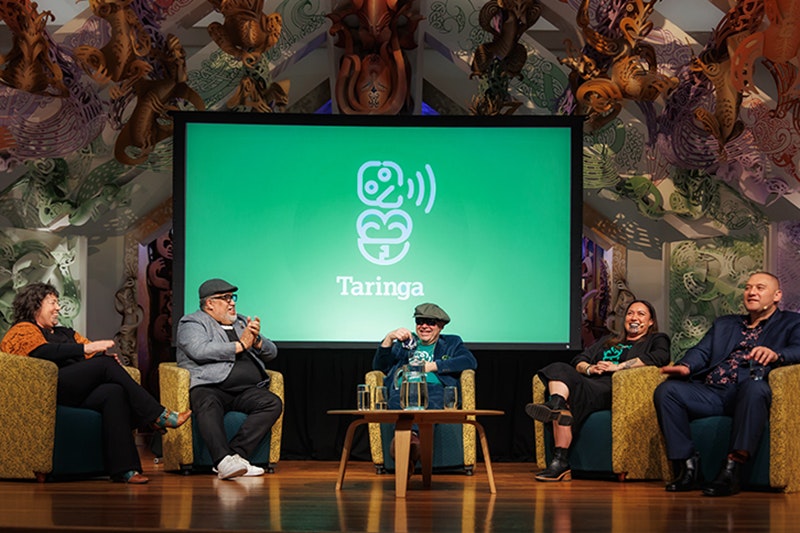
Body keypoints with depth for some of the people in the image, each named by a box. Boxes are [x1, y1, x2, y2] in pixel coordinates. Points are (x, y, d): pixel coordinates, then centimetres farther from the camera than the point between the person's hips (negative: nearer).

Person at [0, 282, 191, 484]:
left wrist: (106, 355, -1)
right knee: (105, 364, -21)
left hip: (76, 395, 7)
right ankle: (158, 416, -21)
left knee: (114, 393, -26)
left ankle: (124, 469, -39)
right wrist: (86, 348, -19)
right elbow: (43, 352, -10)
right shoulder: (23, 331, 11)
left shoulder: (64, 333, 36)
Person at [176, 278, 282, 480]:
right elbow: (200, 351, -13)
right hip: (209, 387, -5)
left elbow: (271, 353, 25)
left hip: (246, 391, 5)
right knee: (207, 405, -39)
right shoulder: (192, 323, 9)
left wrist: (257, 341, 1)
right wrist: (240, 345, -5)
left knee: (273, 403, -24)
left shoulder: (242, 322, 29)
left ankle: (236, 455, -34)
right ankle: (224, 460, -54)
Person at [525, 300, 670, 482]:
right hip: (588, 382, 5)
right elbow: (578, 360, 27)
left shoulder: (656, 340, 20)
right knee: (559, 369, -27)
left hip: (614, 388, -5)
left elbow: (660, 357, -5)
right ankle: (556, 405, -54)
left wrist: (618, 366, -10)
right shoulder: (607, 341, 39)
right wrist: (589, 369, 1)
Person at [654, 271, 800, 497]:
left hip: (745, 394, -4)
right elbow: (701, 351, 18)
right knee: (666, 390, -21)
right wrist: (686, 366, -6)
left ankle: (732, 468, -41)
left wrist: (775, 354, -26)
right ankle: (688, 466, -21)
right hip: (710, 392, 5)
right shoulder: (724, 324, 32)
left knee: (755, 387, -40)